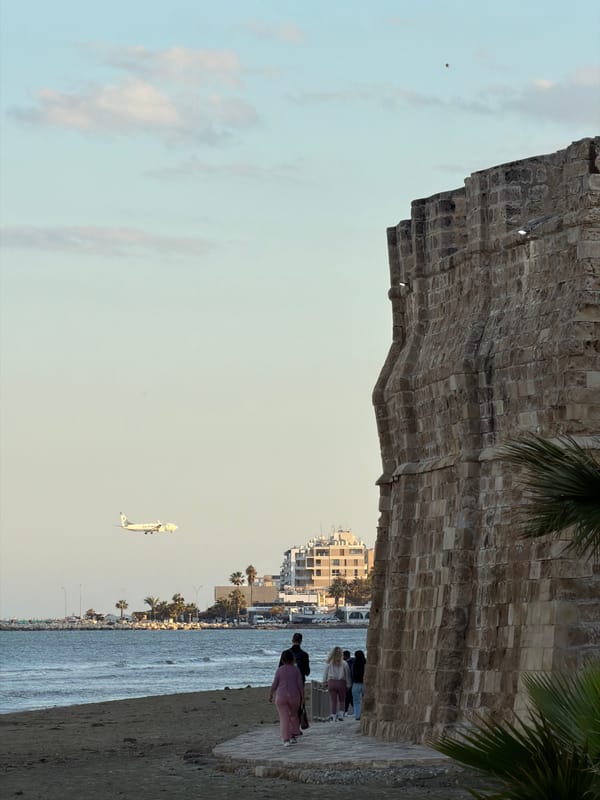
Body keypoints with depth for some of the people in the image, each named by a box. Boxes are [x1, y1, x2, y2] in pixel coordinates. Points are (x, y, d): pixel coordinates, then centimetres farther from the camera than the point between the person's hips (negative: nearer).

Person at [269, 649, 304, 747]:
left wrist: (270, 695, 9)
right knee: (294, 715, 22)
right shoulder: (296, 669, -1)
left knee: (284, 718, -1)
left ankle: (286, 740, -9)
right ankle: (293, 736, 19)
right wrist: (302, 696, 5)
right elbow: (300, 684, -4)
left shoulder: (279, 670, -2)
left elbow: (274, 684, -3)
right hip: (294, 696, 1)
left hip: (281, 697, -1)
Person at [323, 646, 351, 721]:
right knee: (341, 700, 12)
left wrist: (325, 683, 16)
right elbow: (347, 675, -1)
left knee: (333, 700, 6)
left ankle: (333, 715, 3)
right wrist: (348, 685, 8)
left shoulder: (329, 663, -2)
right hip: (341, 683, -1)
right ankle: (341, 714, 1)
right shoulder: (344, 663, -6)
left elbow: (325, 674, 5)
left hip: (331, 682, 1)